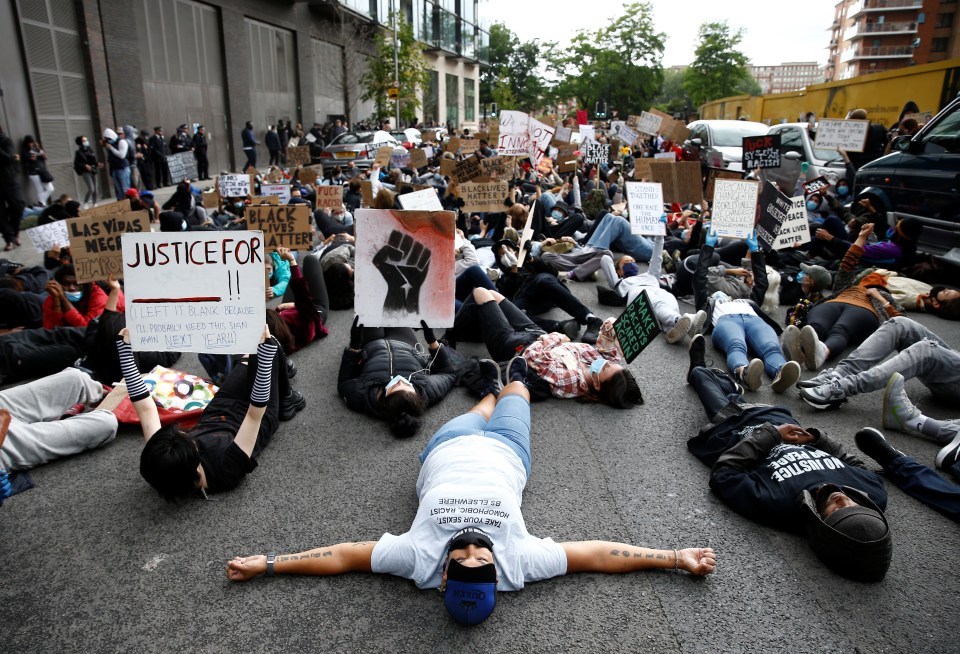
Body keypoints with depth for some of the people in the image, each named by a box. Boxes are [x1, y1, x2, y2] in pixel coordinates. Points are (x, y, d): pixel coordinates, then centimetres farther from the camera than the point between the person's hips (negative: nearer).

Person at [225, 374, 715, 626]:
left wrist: (265, 564, -36)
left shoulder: (420, 559, -43)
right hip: (502, 453, 0)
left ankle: (508, 383, 71)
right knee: (512, 398, 30)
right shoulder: (520, 562, -43)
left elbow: (339, 555, -37)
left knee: (485, 415, 34)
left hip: (450, 450, 1)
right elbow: (601, 555, -38)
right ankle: (516, 380, 70)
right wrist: (678, 559, -37)